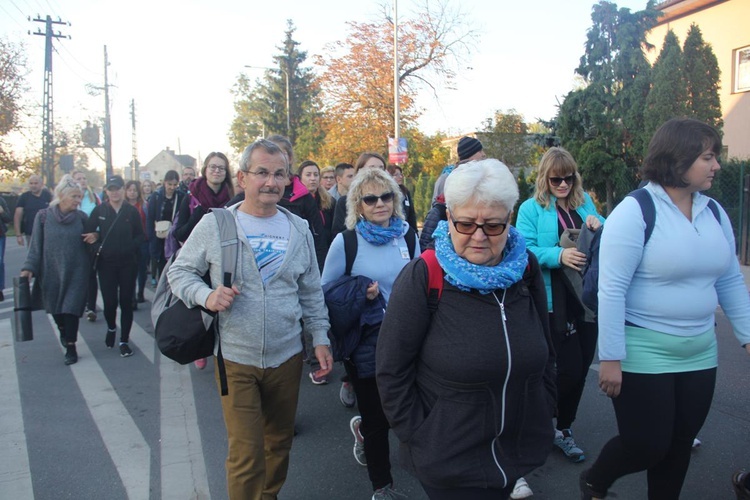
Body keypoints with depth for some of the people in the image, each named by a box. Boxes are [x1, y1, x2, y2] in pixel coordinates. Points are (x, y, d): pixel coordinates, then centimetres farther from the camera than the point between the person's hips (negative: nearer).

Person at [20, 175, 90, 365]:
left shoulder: (81, 217, -2)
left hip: (76, 272, -1)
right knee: (55, 308, 14)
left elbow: (90, 240, 7)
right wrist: (29, 267, -8)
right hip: (52, 271, 1)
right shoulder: (43, 216, -4)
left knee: (71, 308, -5)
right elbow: (36, 245, -1)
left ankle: (71, 346, 8)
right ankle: (63, 331, 44)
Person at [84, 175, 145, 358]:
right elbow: (88, 233, 6)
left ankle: (124, 341, 16)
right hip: (106, 263, 0)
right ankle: (111, 328, 32)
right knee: (109, 302, -1)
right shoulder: (99, 210, 2)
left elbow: (140, 236, 4)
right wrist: (98, 247, -8)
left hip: (128, 263, 0)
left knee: (126, 302, 3)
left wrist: (129, 247, -12)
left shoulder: (132, 211, 0)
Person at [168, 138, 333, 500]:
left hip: (286, 357, 4)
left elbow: (312, 293, 10)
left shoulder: (299, 229, 4)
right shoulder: (214, 225, -6)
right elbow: (179, 271, 1)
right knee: (246, 453, -2)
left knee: (280, 441, 19)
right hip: (236, 360, -3)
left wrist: (320, 338, 4)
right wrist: (206, 296, -18)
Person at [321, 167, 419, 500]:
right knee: (377, 418, 10)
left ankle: (362, 428, 47)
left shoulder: (408, 237, 1)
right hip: (366, 343, -3)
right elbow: (325, 292, -3)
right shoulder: (345, 242, -9)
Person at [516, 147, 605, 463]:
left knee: (581, 368, 12)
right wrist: (559, 255, -28)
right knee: (570, 369, -7)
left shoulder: (585, 203, 11)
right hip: (556, 302, -6)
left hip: (587, 298, 6)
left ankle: (564, 429, 31)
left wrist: (599, 225, -7)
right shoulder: (532, 208, -4)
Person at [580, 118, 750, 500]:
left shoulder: (714, 212, 6)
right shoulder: (635, 212, -15)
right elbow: (611, 290, -18)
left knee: (680, 445, 15)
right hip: (642, 355, -6)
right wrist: (610, 358, -19)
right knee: (646, 446, 2)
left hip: (699, 355, 6)